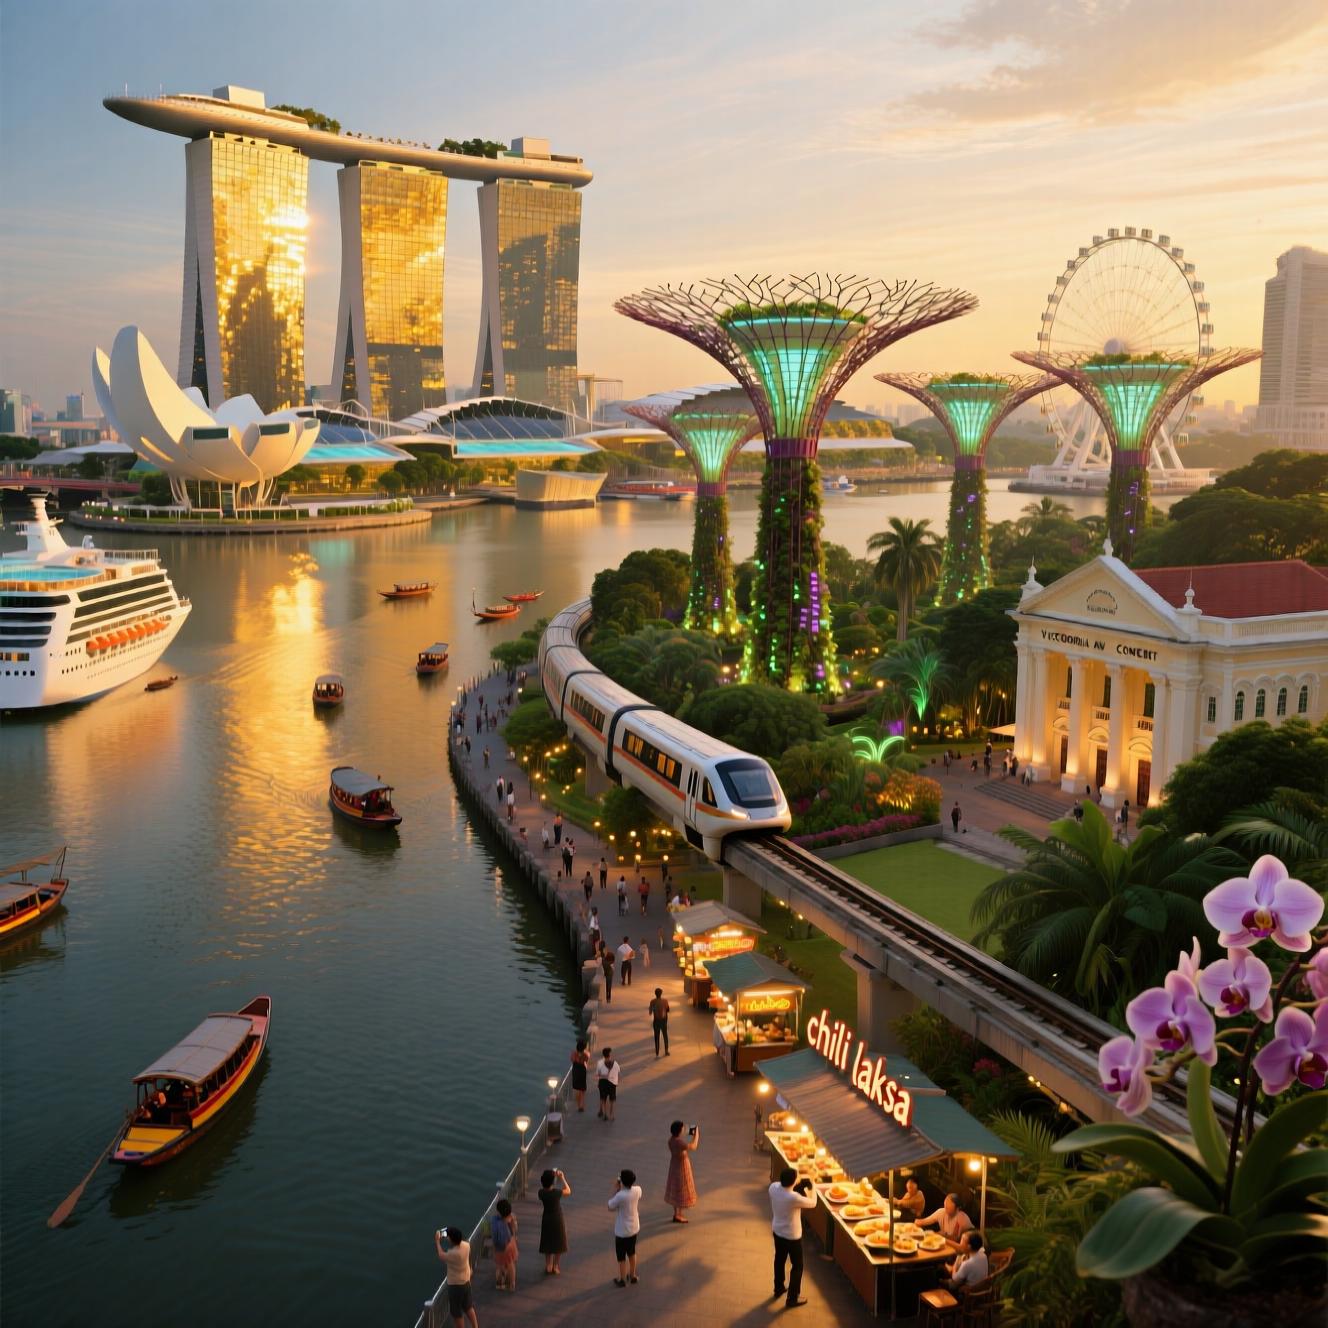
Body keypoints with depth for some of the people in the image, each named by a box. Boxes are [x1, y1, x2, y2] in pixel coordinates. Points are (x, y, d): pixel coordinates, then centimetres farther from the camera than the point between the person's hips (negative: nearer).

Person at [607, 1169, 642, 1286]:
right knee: (632, 1252, 26)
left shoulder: (620, 1195, -32)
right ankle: (632, 1275, 41)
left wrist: (615, 1190, -14)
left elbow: (610, 1208, -14)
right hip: (634, 1227, 6)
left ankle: (622, 1280, 29)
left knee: (621, 1256, 14)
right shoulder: (637, 1190, -14)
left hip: (622, 1231, -6)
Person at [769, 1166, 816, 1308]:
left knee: (779, 1260, 28)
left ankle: (778, 1288, 47)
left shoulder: (773, 1187, -18)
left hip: (777, 1231, 7)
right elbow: (813, 1203, -18)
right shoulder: (794, 1198, -36)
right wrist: (812, 1188, -2)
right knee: (797, 1266, 15)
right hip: (792, 1236, -7)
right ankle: (793, 1298, 26)